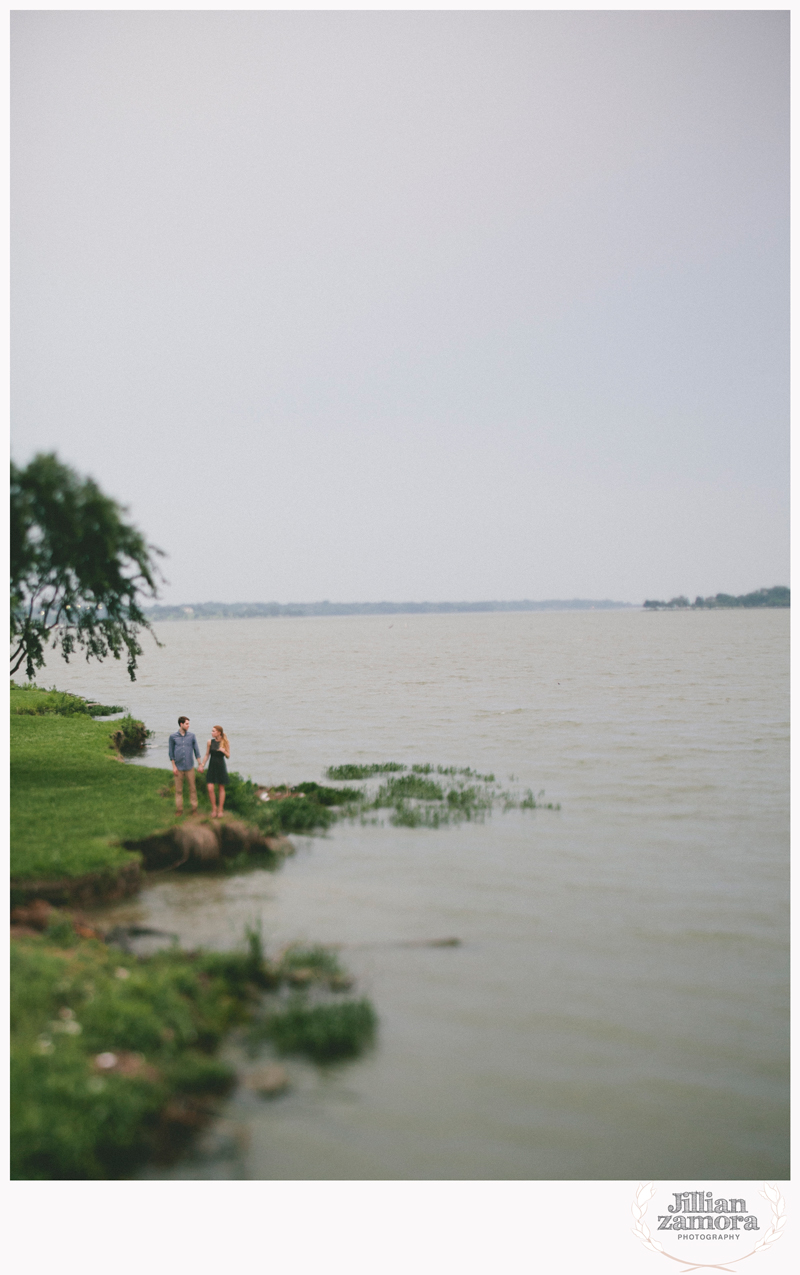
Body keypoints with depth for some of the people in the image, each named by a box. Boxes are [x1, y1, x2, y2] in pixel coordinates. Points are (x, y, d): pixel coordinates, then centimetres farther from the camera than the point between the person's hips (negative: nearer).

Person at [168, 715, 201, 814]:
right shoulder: (173, 736, -2)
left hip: (189, 767, 1)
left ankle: (194, 808, 13)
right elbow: (171, 752, 2)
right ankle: (179, 810, 14)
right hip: (178, 767, -1)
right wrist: (174, 766, -3)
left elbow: (196, 750, 4)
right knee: (178, 789, 6)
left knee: (192, 788, 4)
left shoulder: (192, 736, 0)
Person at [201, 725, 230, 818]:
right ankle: (214, 808, 12)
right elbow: (207, 755, 9)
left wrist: (224, 751, -20)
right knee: (210, 789, -5)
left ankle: (220, 809, 16)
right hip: (212, 767, 2)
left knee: (221, 788, 6)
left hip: (221, 767, -2)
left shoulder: (225, 742, -5)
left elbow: (228, 756, -1)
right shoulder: (210, 742, 0)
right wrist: (202, 765, 1)